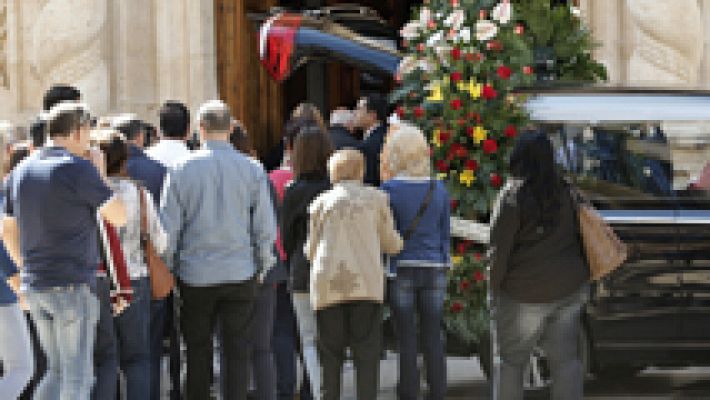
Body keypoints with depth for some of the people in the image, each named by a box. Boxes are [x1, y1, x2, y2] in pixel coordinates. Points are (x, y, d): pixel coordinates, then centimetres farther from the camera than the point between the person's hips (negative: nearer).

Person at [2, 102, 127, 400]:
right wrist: (100, 176, 3)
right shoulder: (78, 168, -13)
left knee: (58, 371, 18)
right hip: (72, 285, -7)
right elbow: (119, 217, -10)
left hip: (35, 286, 7)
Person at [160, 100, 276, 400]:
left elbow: (168, 226, -2)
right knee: (237, 355, 4)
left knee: (198, 354, 9)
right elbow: (266, 228, 0)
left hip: (195, 275, 0)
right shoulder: (251, 170, -2)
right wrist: (262, 267, 14)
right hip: (240, 274, 0)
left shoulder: (183, 170, -4)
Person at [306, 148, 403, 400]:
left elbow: (311, 251, 13)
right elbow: (391, 245, 12)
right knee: (366, 354, -1)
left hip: (327, 284, 2)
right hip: (366, 282, -1)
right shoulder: (375, 198, 9)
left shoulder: (320, 203, 12)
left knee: (331, 354, 7)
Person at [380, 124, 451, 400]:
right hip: (433, 268, 4)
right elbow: (445, 234, 11)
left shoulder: (390, 188, -7)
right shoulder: (439, 189, 6)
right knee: (433, 340, 8)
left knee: (406, 342, 0)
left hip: (401, 268, -4)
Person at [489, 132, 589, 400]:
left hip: (525, 294, -5)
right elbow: (576, 234, 10)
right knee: (565, 359, 8)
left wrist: (495, 287, -2)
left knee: (510, 362, 9)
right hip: (570, 288, 5)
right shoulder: (564, 192, 3)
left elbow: (499, 249, -12)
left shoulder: (513, 196, -13)